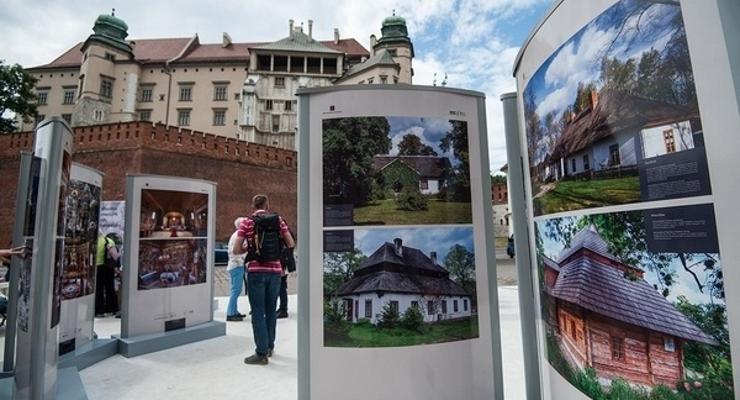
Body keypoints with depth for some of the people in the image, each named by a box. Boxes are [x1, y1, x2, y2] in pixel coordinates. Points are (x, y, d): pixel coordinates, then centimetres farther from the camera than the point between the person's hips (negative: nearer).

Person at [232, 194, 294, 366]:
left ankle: (261, 353, 7)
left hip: (256, 271, -3)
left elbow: (236, 250, -4)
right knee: (271, 309, 17)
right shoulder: (278, 220, 4)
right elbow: (291, 244, 3)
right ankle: (269, 346, 31)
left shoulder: (247, 223, -1)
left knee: (258, 312, 4)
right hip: (275, 270, 3)